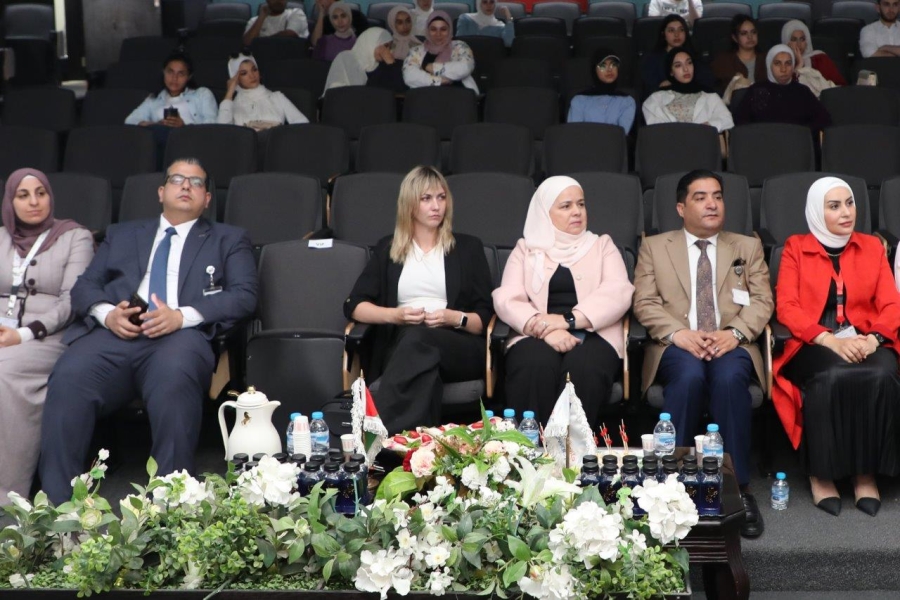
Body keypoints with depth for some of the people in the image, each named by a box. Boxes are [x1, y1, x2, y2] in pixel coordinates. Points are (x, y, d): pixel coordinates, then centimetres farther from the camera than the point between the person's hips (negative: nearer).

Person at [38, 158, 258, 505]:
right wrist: (107, 313, -4)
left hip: (181, 335, -2)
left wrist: (182, 316, -9)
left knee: (173, 385, -39)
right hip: (116, 333, 2)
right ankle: (57, 508, -29)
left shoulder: (229, 240, 25)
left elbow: (244, 296, 9)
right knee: (67, 381, -31)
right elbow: (85, 286, 22)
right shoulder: (122, 235, 33)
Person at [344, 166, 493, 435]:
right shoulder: (388, 249, 22)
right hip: (398, 346, 1)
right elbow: (354, 306, 11)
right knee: (424, 365, -40)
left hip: (461, 349, -1)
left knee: (419, 339, -39)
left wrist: (454, 318, -10)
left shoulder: (468, 248, 20)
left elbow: (485, 317, 12)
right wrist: (395, 315, -8)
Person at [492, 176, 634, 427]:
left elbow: (618, 293, 0)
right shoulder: (526, 249, 19)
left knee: (582, 370, -36)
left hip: (593, 335, 0)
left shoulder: (602, 245, 18)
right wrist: (546, 328, -17)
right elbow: (507, 299, 3)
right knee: (534, 368, -35)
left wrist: (567, 319, -16)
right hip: (538, 337, 0)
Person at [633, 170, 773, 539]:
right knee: (690, 377, -37)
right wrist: (679, 333, -14)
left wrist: (734, 332, -12)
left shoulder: (748, 247, 21)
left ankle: (738, 488, -31)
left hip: (731, 344, 1)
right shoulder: (654, 247, 17)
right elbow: (645, 303, 5)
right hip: (677, 346, -1)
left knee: (729, 378, -36)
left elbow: (762, 301, 9)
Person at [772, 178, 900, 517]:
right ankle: (821, 473, -22)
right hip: (814, 345, -2)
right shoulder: (796, 248, 9)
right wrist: (831, 340, -18)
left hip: (864, 343, 2)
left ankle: (867, 473, -21)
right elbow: (786, 307, -3)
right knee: (833, 377, -37)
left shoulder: (872, 247, 16)